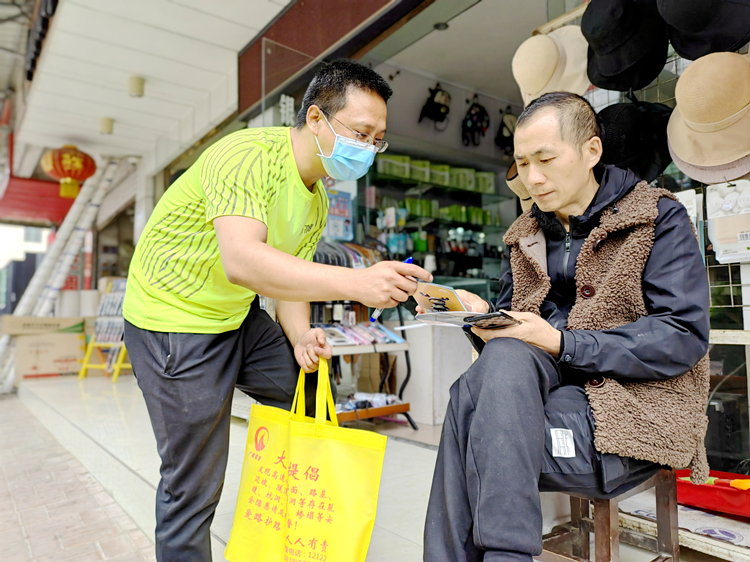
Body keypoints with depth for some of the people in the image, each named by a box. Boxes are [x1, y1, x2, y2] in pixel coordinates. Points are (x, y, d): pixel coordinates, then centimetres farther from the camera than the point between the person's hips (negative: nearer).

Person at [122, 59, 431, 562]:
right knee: (194, 486, -1)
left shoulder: (318, 197, 1)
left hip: (238, 316, 8)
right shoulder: (249, 156, -26)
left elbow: (288, 273, 4)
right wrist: (356, 281, -47)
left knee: (311, 395, 11)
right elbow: (241, 261, -41)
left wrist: (301, 336, -16)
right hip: (173, 318, -8)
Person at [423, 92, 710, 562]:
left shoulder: (659, 218, -1)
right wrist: (484, 315, -12)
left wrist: (562, 344, -20)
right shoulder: (527, 233, 15)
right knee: (505, 354, -30)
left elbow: (686, 336, -12)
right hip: (551, 389, 5)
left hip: (636, 405, -4)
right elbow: (512, 319, 13)